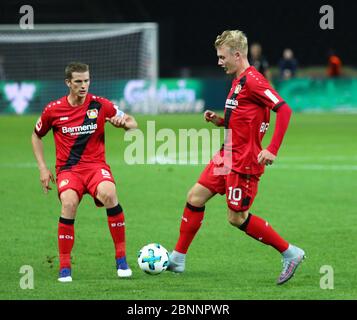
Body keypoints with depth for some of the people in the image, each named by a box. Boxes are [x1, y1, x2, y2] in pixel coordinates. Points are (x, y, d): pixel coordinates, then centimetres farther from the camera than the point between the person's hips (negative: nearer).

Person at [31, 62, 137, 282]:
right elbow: (37, 136, 18)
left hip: (96, 165, 0)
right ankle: (65, 267, -17)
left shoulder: (100, 105, 0)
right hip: (67, 169, 0)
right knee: (69, 204, -30)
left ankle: (121, 259, -21)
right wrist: (43, 168, 9)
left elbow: (132, 123, 9)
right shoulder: (53, 109, 1)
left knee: (108, 194, -33)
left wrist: (123, 122, -15)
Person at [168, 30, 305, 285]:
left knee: (237, 217, -4)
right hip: (228, 156, 10)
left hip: (244, 161, -10)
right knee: (195, 197, 9)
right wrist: (219, 121, 7)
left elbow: (284, 110, -24)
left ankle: (290, 253, 6)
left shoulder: (252, 80, -17)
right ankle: (178, 259, 17)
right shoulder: (238, 81, 14)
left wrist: (272, 150, -28)